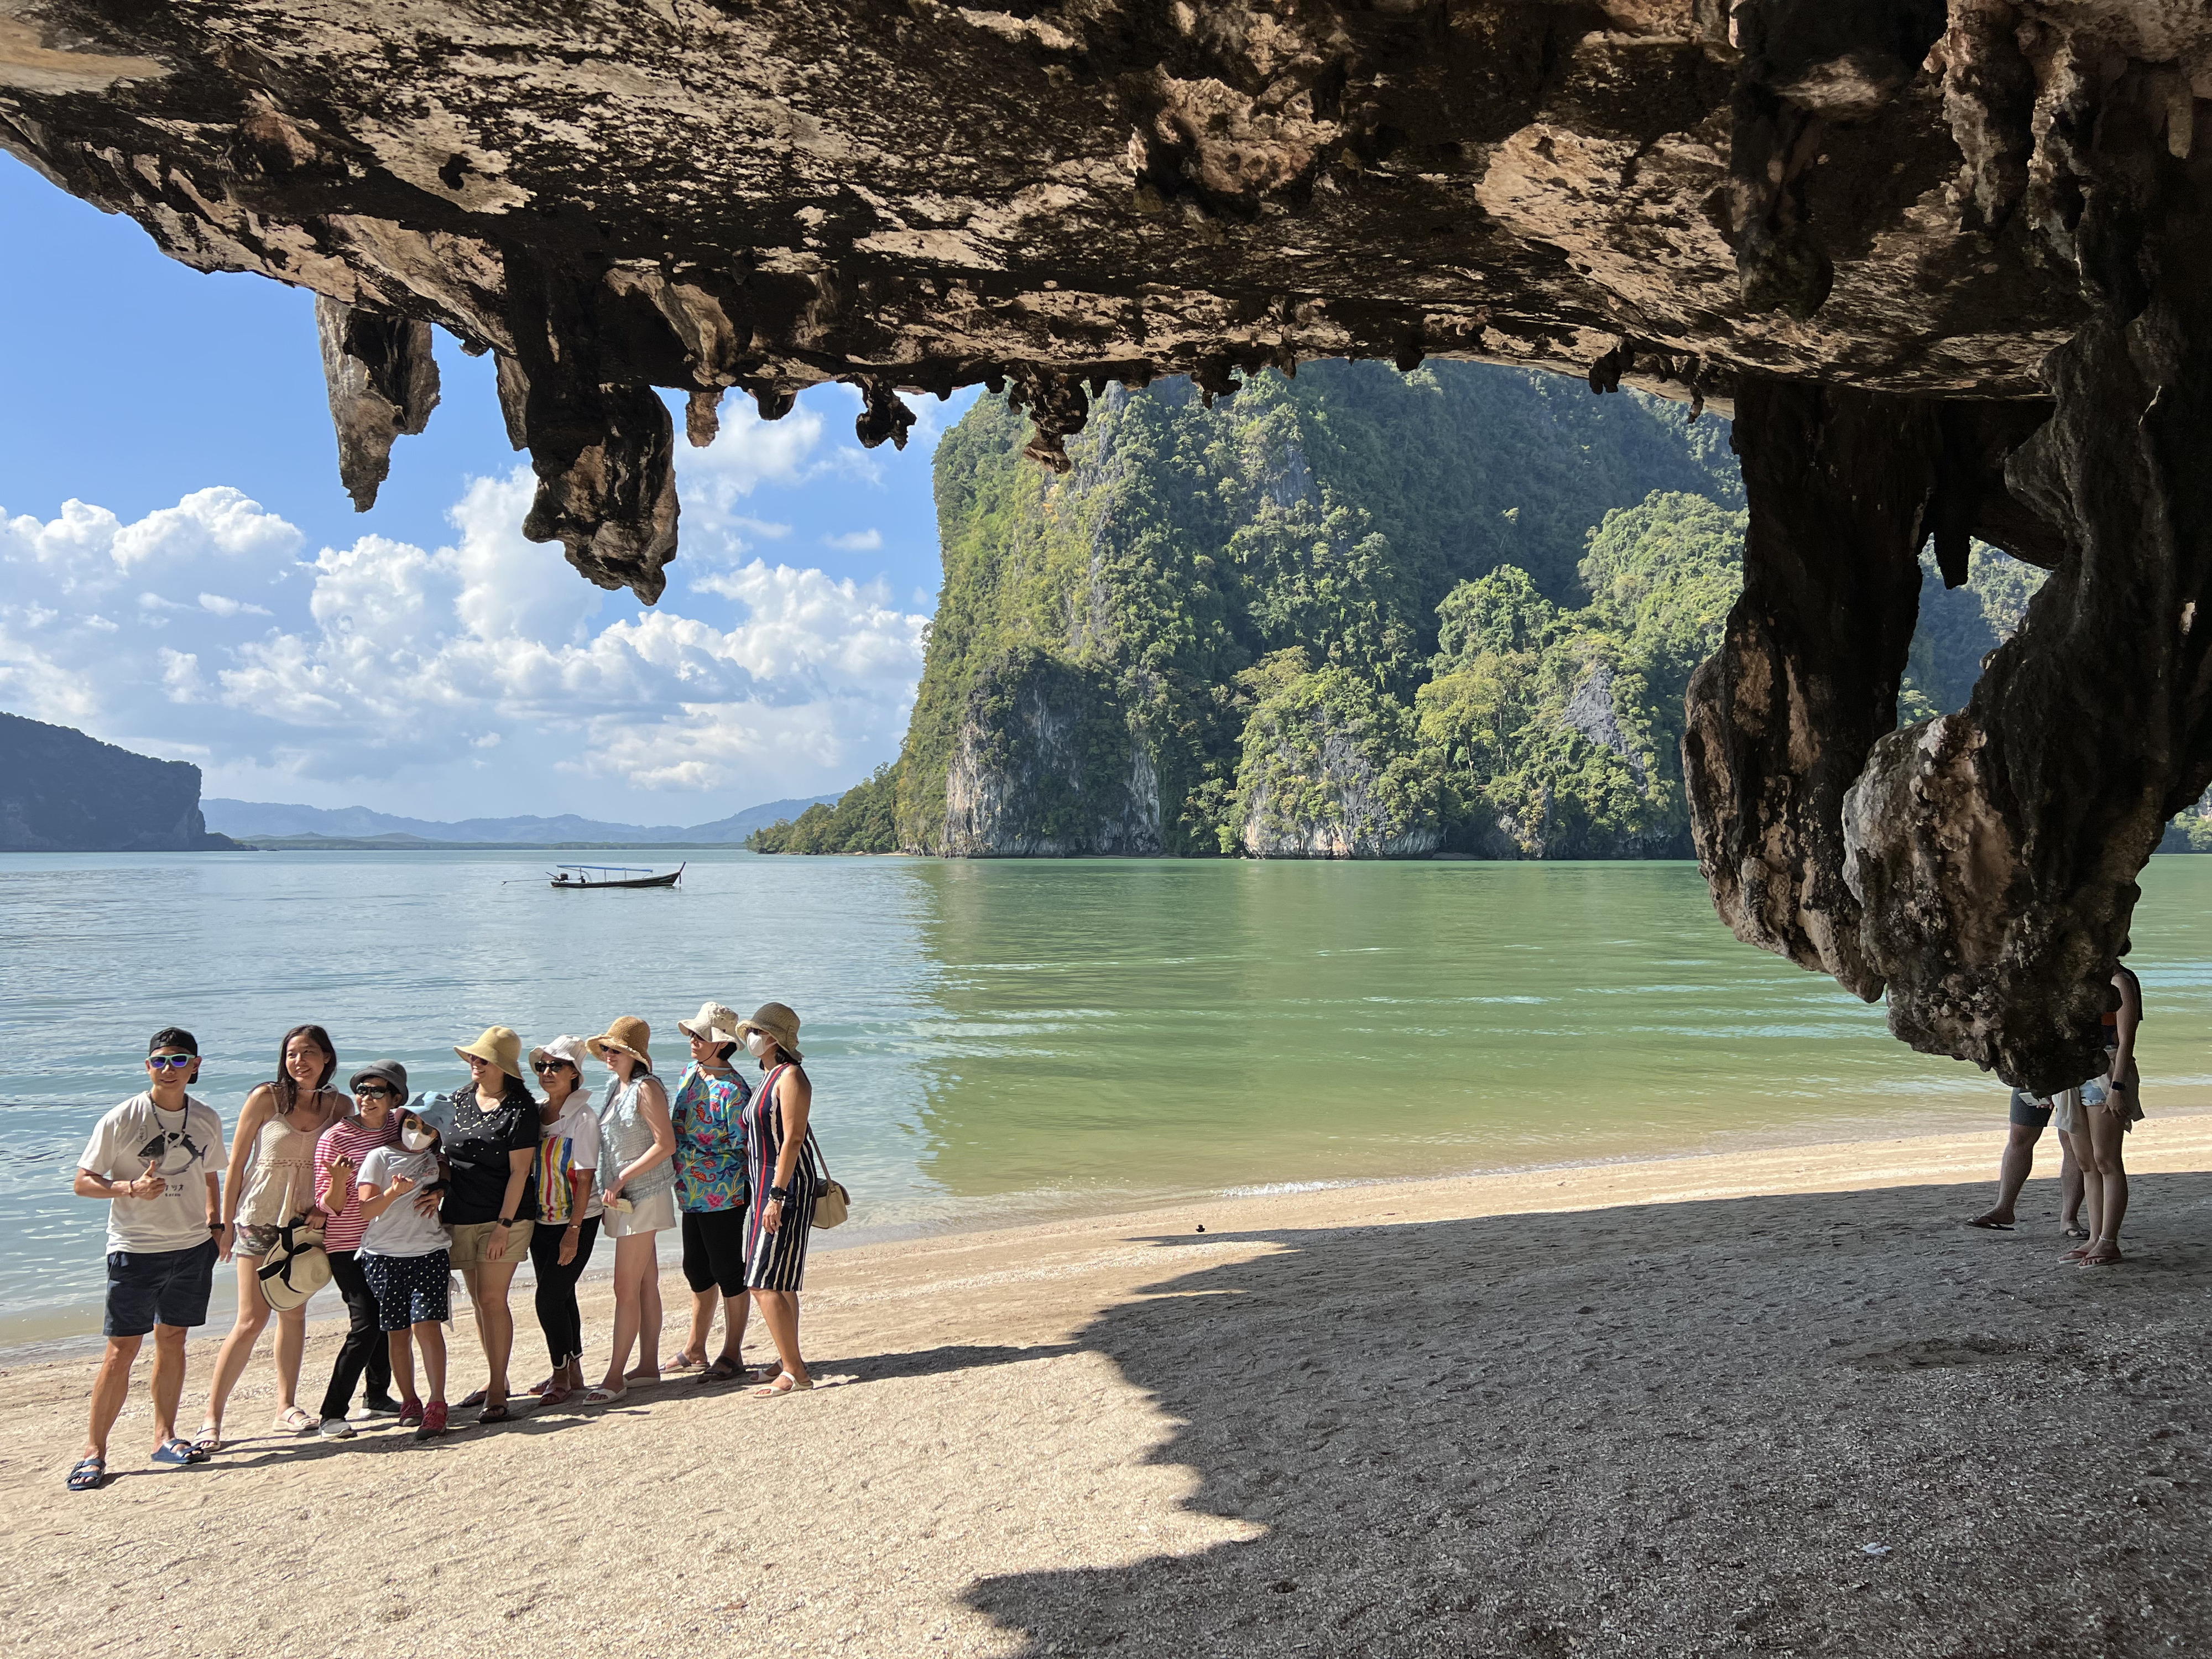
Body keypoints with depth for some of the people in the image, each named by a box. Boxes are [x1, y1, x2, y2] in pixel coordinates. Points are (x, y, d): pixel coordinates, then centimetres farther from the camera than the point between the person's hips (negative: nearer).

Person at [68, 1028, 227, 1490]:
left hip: (192, 1247, 4)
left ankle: (164, 1436, 21)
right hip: (135, 1249, -4)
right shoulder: (121, 1119, -8)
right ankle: (94, 1450, 7)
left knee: (172, 1340, 11)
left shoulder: (207, 1119, 5)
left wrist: (215, 1223, 7)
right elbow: (82, 1183, -5)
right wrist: (131, 1187, -22)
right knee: (122, 1350, -3)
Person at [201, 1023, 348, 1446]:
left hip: (307, 1221, 4)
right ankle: (212, 1415, 3)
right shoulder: (266, 1098, -9)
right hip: (260, 1219, -4)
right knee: (252, 1320, -6)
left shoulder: (339, 1105, 1)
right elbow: (236, 1162, -4)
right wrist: (227, 1221, -3)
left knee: (294, 1314, 11)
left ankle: (286, 1407, 20)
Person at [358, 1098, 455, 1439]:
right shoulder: (380, 1157, 3)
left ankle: (437, 1405, -12)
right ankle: (409, 1402, 16)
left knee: (427, 1325, -12)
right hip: (385, 1257, -1)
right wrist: (394, 1191, -25)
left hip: (430, 1254, 1)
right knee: (397, 1332, 3)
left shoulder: (436, 1160, 14)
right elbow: (365, 1209, -8)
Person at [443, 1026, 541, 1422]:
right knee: (479, 1301, 12)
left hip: (503, 1217, -6)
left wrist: (504, 1223, -15)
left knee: (492, 1299, -9)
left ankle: (498, 1392, -3)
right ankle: (496, 1378, 25)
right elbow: (446, 1154, 18)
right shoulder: (460, 1099, 8)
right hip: (461, 1217, 6)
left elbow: (519, 1171, -11)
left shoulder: (521, 1107, -9)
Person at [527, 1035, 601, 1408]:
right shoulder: (535, 1112, 5)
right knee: (560, 1296, 13)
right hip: (541, 1220, 6)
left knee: (550, 1298, -8)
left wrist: (573, 1231, -17)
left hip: (576, 1222, -6)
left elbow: (585, 1178, -14)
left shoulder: (583, 1118, -13)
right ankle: (572, 1374, 24)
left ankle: (562, 1373, 7)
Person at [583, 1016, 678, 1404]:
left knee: (626, 1288, -8)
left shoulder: (647, 1088, -13)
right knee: (645, 1285, 13)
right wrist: (612, 1185, 9)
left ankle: (615, 1377, -5)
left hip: (644, 1195, -9)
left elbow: (666, 1145, -19)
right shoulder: (616, 1088, 13)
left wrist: (622, 1178, -19)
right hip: (624, 1198, 9)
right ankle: (648, 1365, 19)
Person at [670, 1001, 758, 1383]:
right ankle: (695, 1350, 31)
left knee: (729, 1273, 3)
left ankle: (732, 1356, 14)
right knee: (697, 1270, 18)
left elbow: (743, 1148, -16)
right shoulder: (689, 1073, 7)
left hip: (723, 1197, -9)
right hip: (691, 1194, 9)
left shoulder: (732, 1090, -19)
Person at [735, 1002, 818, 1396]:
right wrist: (764, 1194, 17)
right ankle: (788, 1363, 20)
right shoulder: (768, 1078, 17)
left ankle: (795, 1371, -9)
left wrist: (777, 1196, -23)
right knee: (780, 1282, 13)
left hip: (786, 1186, -10)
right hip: (766, 1185, 10)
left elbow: (793, 1140, -19)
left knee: (765, 1283, -12)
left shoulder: (791, 1076, -12)